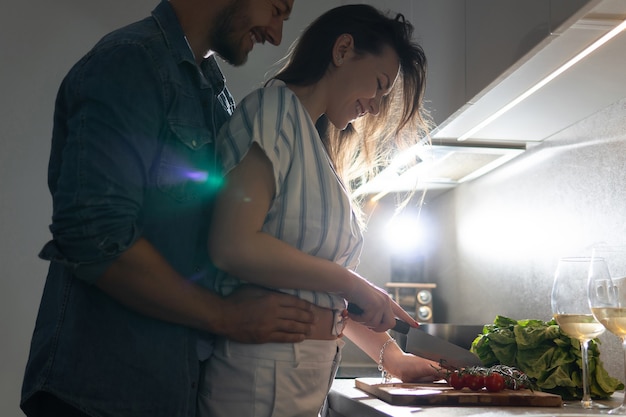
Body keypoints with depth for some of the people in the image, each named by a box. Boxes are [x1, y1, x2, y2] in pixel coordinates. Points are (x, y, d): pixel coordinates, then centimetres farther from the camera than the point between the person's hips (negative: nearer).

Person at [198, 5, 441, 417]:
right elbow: (233, 245, -20)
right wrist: (353, 284, -14)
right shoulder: (274, 107, -7)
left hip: (311, 373, 9)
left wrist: (390, 354, 15)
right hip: (264, 373, -9)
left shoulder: (317, 145, 18)